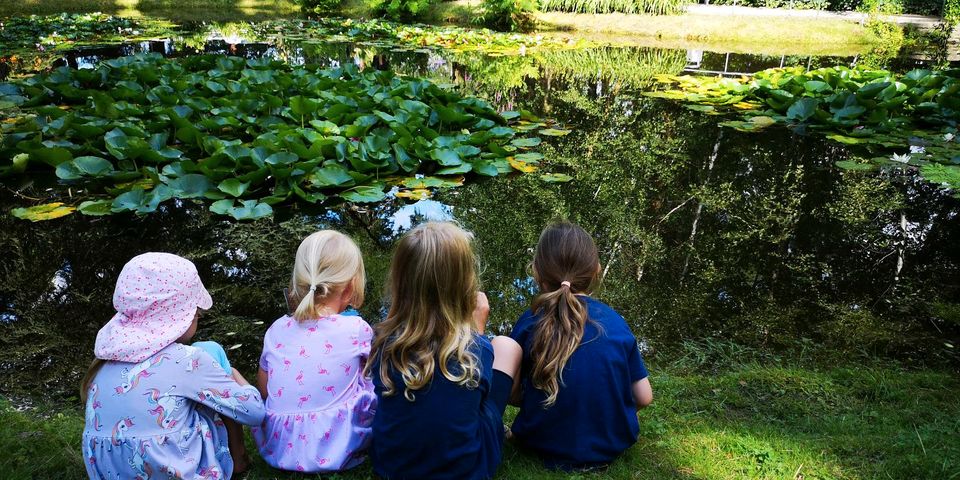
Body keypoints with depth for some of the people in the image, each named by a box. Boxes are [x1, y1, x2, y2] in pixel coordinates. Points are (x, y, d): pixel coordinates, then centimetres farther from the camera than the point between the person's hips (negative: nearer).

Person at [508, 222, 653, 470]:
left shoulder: (530, 322, -13)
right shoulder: (616, 321, -7)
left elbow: (511, 395, -8)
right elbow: (644, 398, -3)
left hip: (547, 447, -2)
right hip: (614, 444, 3)